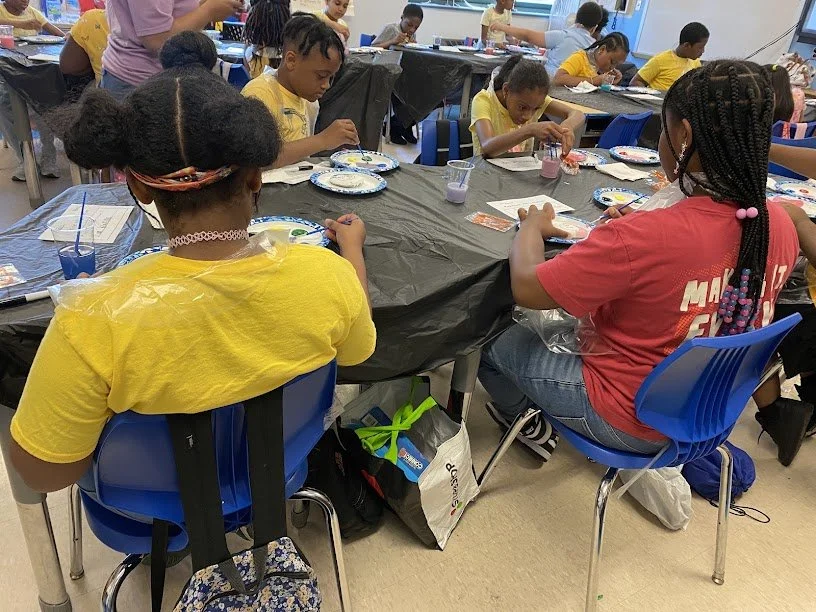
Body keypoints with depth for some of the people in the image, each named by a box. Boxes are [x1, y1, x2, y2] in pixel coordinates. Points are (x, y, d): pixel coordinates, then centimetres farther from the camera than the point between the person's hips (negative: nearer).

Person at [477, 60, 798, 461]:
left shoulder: (640, 238, -35)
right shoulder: (782, 226, -13)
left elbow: (526, 287, -24)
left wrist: (532, 228, -6)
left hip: (630, 421, -6)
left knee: (495, 338, 11)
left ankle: (526, 421, 35)